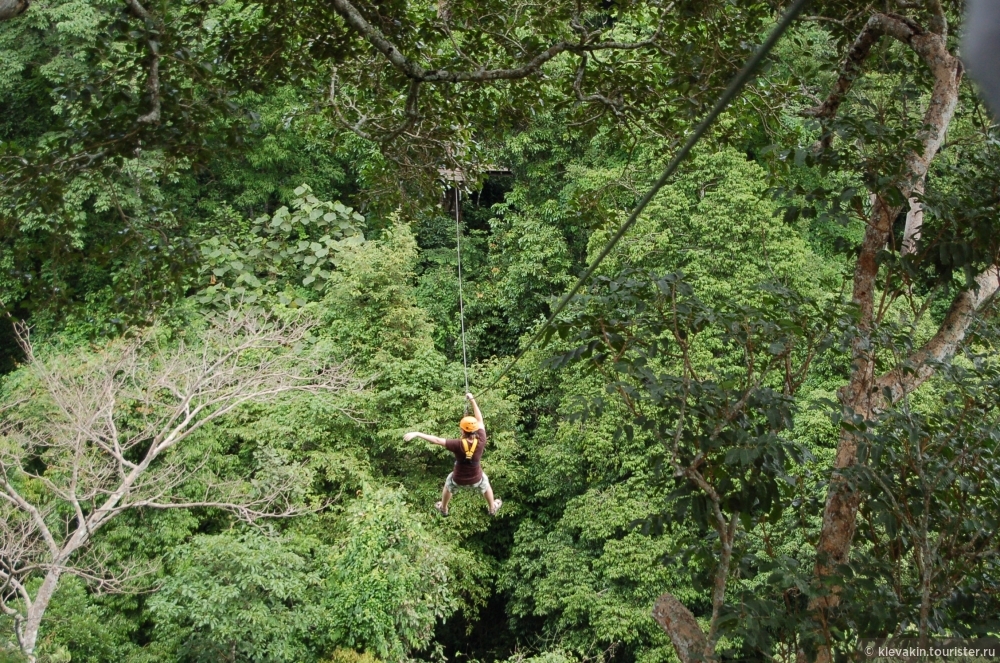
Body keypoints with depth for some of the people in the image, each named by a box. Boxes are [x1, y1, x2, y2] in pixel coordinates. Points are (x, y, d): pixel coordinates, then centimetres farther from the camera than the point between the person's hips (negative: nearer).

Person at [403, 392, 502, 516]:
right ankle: (492, 508, 57)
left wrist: (416, 434, -34)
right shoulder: (481, 442, -30)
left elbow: (436, 440, -35)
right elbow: (479, 420, -18)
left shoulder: (458, 444, -35)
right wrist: (472, 400, -12)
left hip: (458, 479, -1)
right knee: (486, 485, 35)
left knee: (448, 485, 34)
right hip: (475, 479, 1)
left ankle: (443, 509, 58)